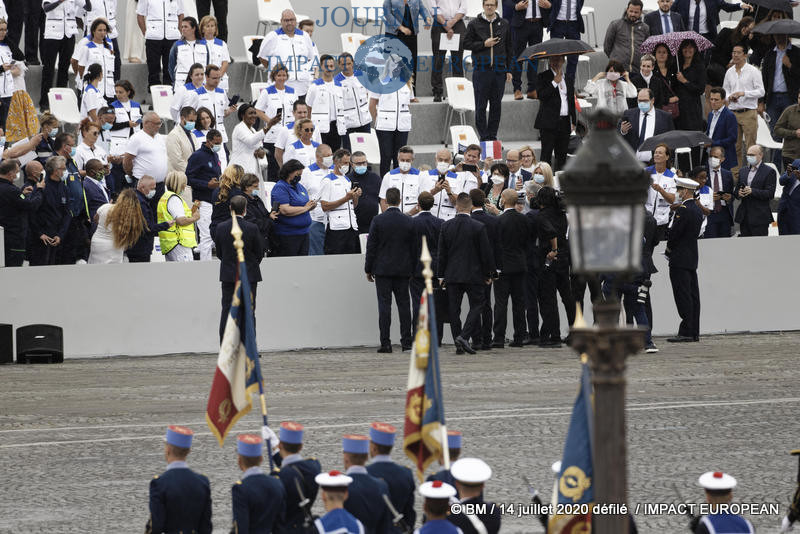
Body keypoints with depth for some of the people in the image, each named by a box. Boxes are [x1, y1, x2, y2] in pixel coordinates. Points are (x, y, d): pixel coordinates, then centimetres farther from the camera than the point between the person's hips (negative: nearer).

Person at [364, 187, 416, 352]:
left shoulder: (378, 221, -8)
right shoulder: (408, 222, 0)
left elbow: (371, 246, -5)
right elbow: (414, 248, 5)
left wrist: (368, 269, 3)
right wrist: (412, 269, 15)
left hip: (383, 269, -3)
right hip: (403, 270, 3)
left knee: (384, 305, -2)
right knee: (404, 305, 8)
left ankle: (385, 343, -6)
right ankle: (406, 341, 8)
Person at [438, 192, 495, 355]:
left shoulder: (446, 226, -1)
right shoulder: (478, 227, -9)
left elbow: (442, 254, 3)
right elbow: (486, 253, -5)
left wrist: (440, 274, 11)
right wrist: (488, 274, 5)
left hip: (452, 274, 3)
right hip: (473, 274, -3)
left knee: (454, 309, 8)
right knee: (476, 305, 4)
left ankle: (458, 344, 8)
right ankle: (464, 336, -13)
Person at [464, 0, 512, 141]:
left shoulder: (504, 24, 9)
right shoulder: (474, 24, 3)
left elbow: (509, 48, 12)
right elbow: (467, 43, 3)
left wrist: (509, 70, 8)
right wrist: (484, 44, -12)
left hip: (499, 70, 2)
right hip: (481, 70, -2)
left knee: (496, 105, 5)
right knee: (481, 106, -1)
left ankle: (492, 135, 13)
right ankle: (483, 136, 4)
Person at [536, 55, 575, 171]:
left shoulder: (568, 79, 16)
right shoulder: (544, 77, 2)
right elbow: (541, 95, -13)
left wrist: (573, 121, 13)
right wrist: (554, 82, -13)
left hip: (565, 122, 5)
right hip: (549, 122, -5)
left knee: (562, 155, 6)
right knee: (546, 154, -7)